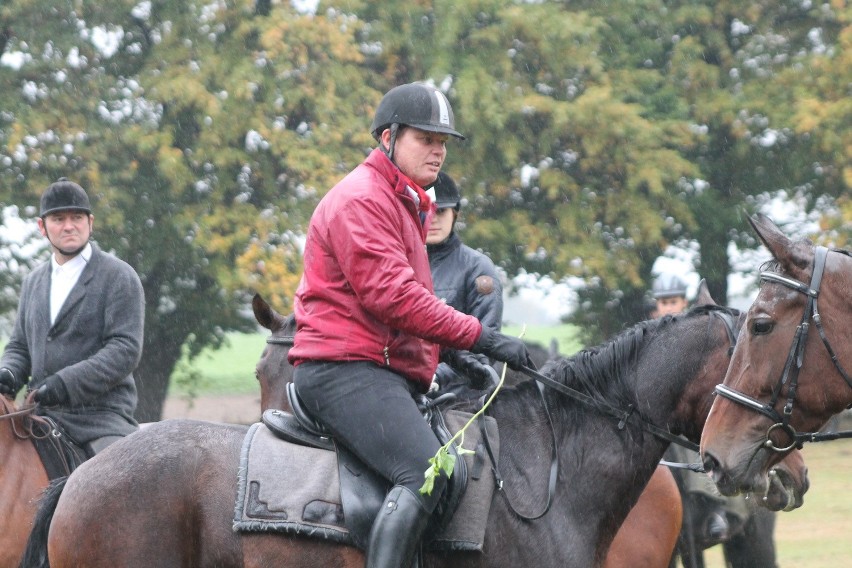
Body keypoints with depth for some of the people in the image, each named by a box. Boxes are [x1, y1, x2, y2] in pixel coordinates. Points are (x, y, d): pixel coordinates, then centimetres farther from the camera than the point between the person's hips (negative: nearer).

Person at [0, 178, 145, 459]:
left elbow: (126, 349, -11)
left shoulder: (119, 277, -1)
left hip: (101, 416, -6)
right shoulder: (33, 281, 19)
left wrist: (67, 383, -21)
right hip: (42, 417, 6)